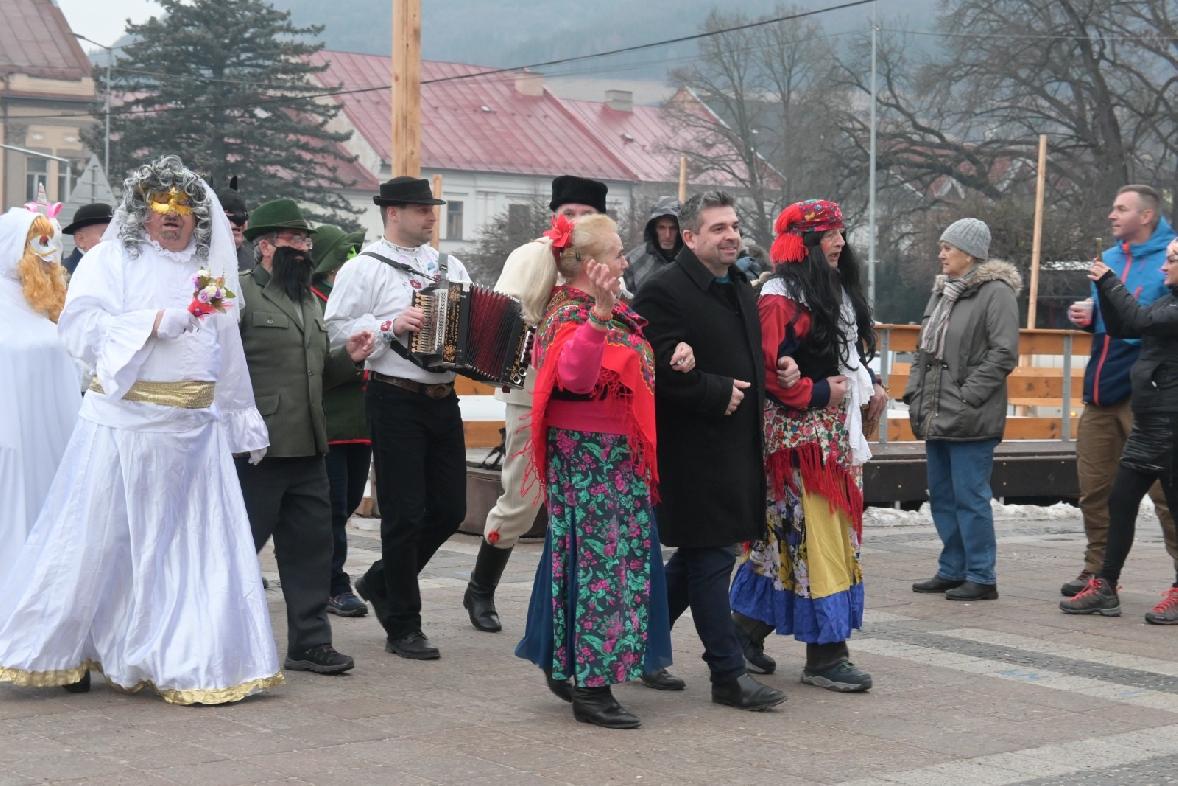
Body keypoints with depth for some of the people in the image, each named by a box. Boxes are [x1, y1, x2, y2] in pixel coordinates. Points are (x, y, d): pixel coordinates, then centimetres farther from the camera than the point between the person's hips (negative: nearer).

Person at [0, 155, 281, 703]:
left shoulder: (210, 272, 16)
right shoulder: (111, 260, 2)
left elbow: (227, 354, 21)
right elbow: (80, 325, -11)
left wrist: (245, 423, 21)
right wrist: (155, 323, -18)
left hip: (195, 426, 4)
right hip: (125, 422, -4)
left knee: (193, 544, 3)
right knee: (101, 540, 0)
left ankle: (189, 661, 11)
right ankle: (61, 652, 14)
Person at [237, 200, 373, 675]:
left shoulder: (309, 301, 20)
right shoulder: (239, 294, -7)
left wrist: (348, 357, 7)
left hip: (307, 448, 8)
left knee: (311, 546, 10)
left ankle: (309, 642, 19)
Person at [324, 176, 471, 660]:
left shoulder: (449, 266, 15)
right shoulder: (364, 269, -4)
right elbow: (335, 330, -11)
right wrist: (390, 325, -20)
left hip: (442, 399, 7)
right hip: (395, 402, -6)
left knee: (450, 508, 9)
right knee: (406, 513, -3)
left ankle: (381, 582, 31)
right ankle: (403, 628, 8)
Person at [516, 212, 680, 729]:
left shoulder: (614, 312, 13)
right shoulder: (572, 315, -17)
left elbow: (634, 370, 27)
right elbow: (575, 376, -37)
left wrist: (673, 356, 7)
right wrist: (598, 315, -48)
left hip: (617, 457, 10)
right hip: (588, 458, -10)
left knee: (611, 558, 15)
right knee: (599, 559, -7)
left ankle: (566, 666, 25)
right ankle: (591, 687, -1)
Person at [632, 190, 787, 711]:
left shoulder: (742, 291, 16)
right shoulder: (664, 291, -12)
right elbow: (662, 370, -21)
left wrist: (751, 391, 8)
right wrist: (718, 394, -18)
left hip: (735, 448, 9)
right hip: (692, 449, -9)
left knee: (698, 559, 16)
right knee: (711, 559, -3)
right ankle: (728, 673, 4)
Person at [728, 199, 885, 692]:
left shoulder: (840, 292, 17)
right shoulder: (780, 297, -11)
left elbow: (854, 352, 25)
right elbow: (767, 367, -18)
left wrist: (871, 386, 9)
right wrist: (816, 393, -17)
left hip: (838, 430, 9)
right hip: (799, 433, -9)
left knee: (783, 534, 11)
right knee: (813, 534, -8)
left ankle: (749, 626, 22)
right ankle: (824, 655, -4)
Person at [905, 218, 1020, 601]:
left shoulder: (996, 293, -9)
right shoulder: (942, 292, 17)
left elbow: (1004, 354, -15)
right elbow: (923, 350, 22)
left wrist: (966, 397, -17)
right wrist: (914, 394, 10)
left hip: (970, 420, -9)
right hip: (937, 417, 9)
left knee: (970, 498, -5)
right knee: (942, 497, 13)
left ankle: (981, 577, 4)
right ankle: (952, 570, 23)